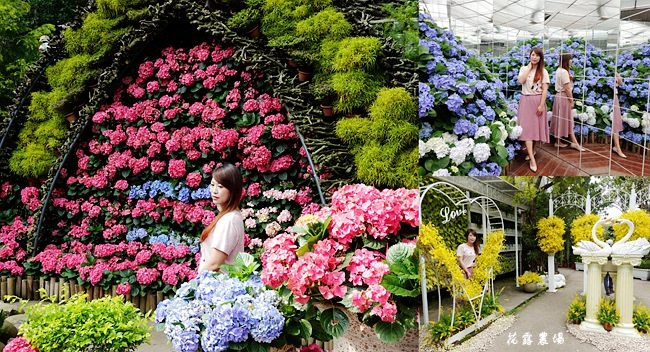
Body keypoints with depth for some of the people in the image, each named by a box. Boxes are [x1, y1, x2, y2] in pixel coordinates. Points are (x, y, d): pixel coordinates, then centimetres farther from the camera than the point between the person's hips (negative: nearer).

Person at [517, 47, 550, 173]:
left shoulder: (543, 71, 0)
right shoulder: (524, 69, 5)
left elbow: (545, 89, -5)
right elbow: (520, 81, -15)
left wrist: (541, 105, -13)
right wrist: (529, 67, -9)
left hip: (537, 101, -1)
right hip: (526, 101, 1)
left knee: (535, 126, 6)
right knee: (527, 127, -9)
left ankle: (531, 150, 27)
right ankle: (532, 158, -13)